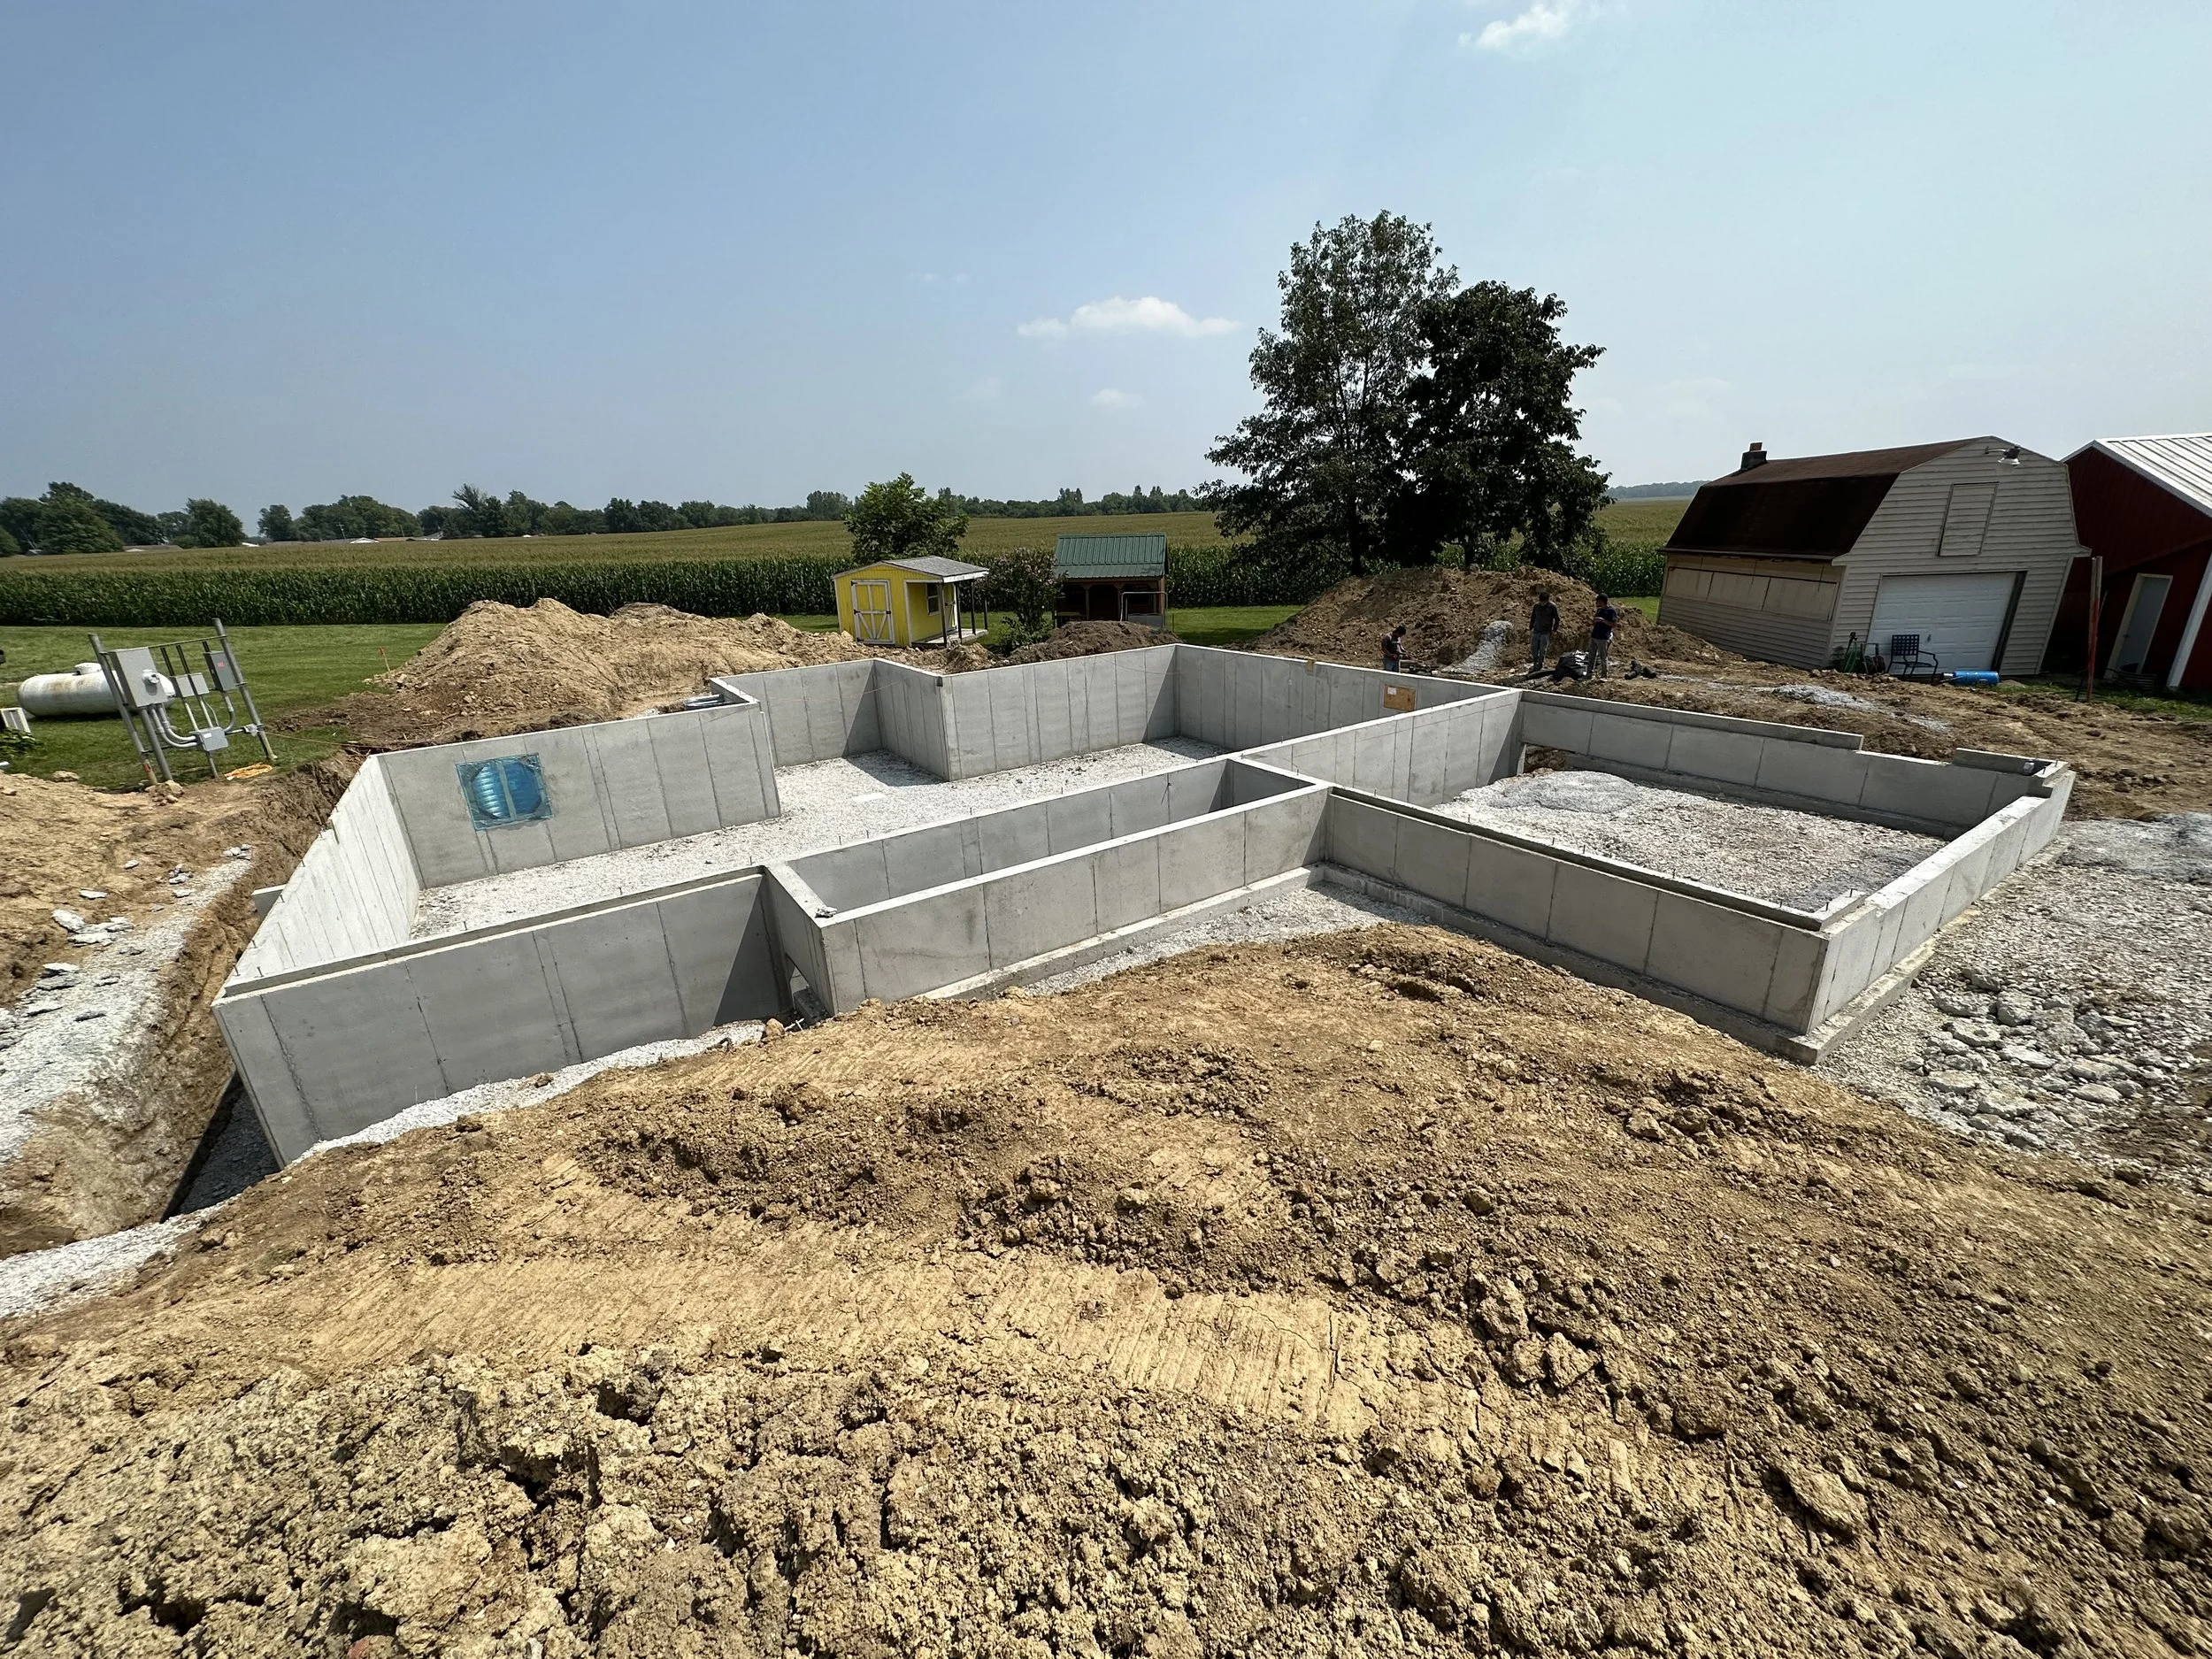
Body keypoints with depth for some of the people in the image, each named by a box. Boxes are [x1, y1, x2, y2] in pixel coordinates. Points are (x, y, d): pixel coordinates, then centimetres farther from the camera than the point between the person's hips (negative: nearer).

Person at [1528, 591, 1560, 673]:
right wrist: (1531, 629, 12)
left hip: (1546, 632, -4)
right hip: (1536, 631, 4)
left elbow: (1557, 619, -1)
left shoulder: (1552, 607, -9)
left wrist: (1554, 630, -3)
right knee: (1533, 648, 7)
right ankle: (1535, 665, 21)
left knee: (1542, 651, -2)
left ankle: (1539, 666, 8)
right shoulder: (1536, 605, 0)